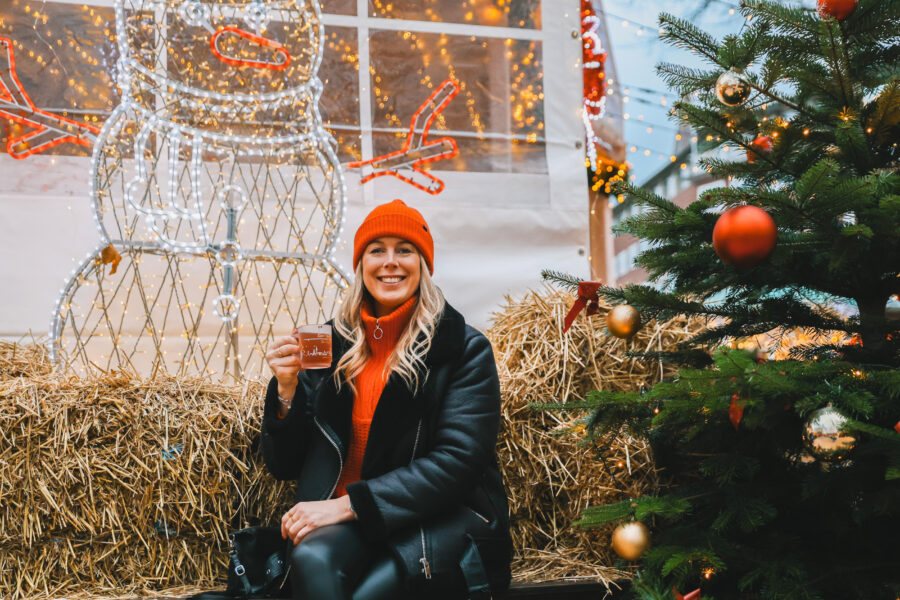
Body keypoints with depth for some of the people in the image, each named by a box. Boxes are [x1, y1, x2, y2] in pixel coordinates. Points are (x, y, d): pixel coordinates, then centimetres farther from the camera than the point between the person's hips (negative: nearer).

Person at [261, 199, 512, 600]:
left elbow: (456, 462, -12)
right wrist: (287, 388, -11)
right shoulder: (332, 343, 6)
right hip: (343, 518, 3)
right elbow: (284, 465, 8)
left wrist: (349, 504, -19)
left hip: (443, 515, -2)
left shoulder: (464, 348, -2)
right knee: (311, 559, -30)